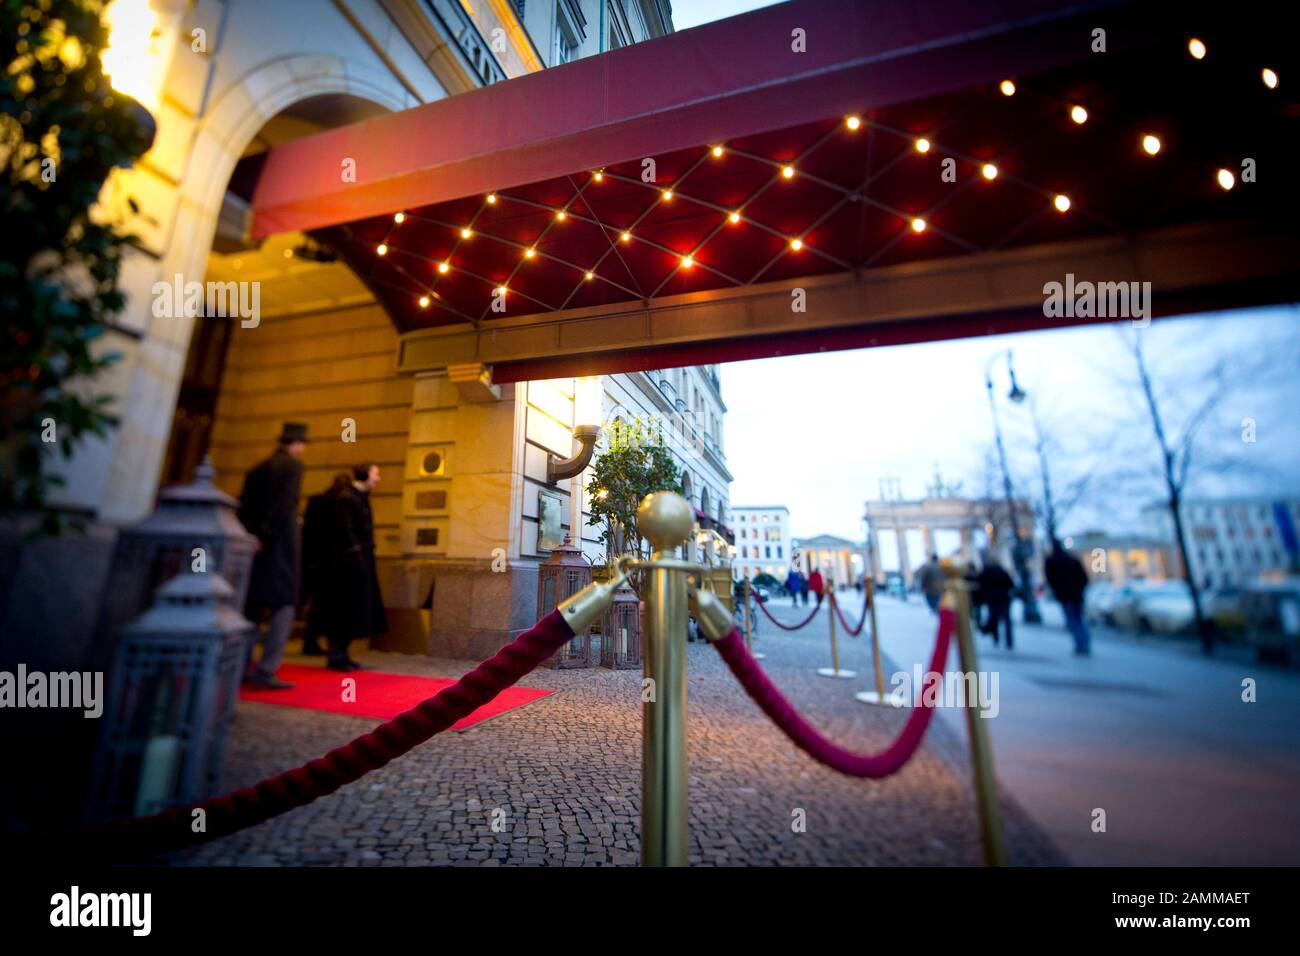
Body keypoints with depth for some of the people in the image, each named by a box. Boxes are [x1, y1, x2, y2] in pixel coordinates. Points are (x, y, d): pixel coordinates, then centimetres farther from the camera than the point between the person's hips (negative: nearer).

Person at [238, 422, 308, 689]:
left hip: (255, 543, 7)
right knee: (284, 605, -2)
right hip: (279, 543, -7)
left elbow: (244, 506, 10)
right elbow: (284, 505, -17)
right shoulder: (293, 465, -6)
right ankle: (266, 671, -7)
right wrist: (266, 535, -13)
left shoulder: (258, 468, 14)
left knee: (253, 605, 14)